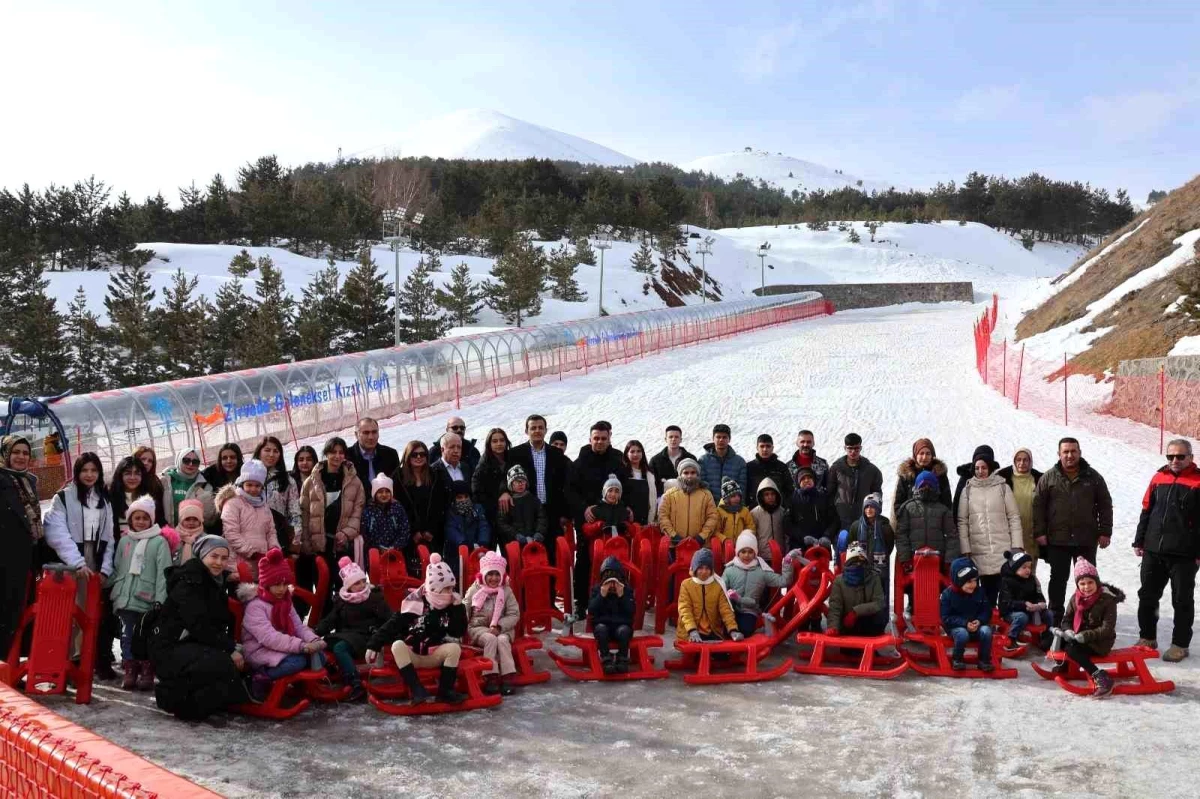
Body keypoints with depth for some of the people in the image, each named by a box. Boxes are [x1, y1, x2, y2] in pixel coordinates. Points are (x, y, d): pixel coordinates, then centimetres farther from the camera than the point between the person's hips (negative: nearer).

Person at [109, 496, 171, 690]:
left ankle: (147, 672, 10)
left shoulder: (159, 542, -3)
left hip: (147, 600, -4)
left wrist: (160, 602, -13)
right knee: (127, 636, 6)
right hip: (125, 598, 4)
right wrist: (115, 590, 4)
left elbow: (163, 573, -8)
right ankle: (130, 671, 13)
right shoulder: (124, 541, 11)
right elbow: (116, 569, 14)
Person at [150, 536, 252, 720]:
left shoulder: (216, 583, 13)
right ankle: (172, 695, -12)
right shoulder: (189, 583, -14)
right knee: (223, 665, -29)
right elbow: (199, 625, -24)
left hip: (196, 646, 9)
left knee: (238, 667, -6)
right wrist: (230, 649, -23)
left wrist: (232, 647, -7)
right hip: (171, 647, -9)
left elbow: (223, 623, 11)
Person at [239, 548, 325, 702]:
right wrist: (302, 646, -34)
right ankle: (260, 679, -15)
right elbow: (269, 638, -27)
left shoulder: (285, 601, 11)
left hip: (281, 649, 8)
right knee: (298, 662, -30)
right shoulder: (255, 606, -17)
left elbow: (299, 626, 6)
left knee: (318, 657, -9)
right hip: (260, 652, -8)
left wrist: (314, 640, -17)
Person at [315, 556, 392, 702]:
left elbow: (388, 618, -5)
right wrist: (316, 631, -3)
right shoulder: (341, 599, 13)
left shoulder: (374, 596, 0)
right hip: (345, 634, 5)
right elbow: (331, 619, 13)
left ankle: (357, 686, -35)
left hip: (364, 635, -5)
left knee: (339, 648, -33)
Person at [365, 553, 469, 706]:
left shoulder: (449, 607, 0)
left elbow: (458, 633, -6)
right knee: (397, 645, -33)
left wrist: (459, 608, -14)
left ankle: (445, 690, -21)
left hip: (433, 656, 2)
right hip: (410, 655, -2)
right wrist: (374, 645, -15)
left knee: (455, 647, -25)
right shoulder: (413, 604, -10)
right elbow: (392, 625, -9)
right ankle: (417, 690, -37)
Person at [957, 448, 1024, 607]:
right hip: (979, 551, 1)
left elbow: (1014, 517, 4)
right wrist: (965, 550, -2)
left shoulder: (1003, 487, 5)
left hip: (1003, 549, -1)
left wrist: (1016, 546, -3)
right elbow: (962, 522, 5)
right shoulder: (968, 490, 7)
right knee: (988, 590, 3)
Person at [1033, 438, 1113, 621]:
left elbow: (1105, 505, 5)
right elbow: (1038, 505, 2)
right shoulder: (1048, 478, 2)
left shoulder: (1093, 477, 4)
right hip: (1057, 539, 0)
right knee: (1058, 579, 7)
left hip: (1086, 540, 1)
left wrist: (1105, 532, 0)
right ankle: (1056, 616, 16)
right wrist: (1039, 532, -5)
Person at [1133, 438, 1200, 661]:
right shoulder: (1159, 478, 9)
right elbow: (1146, 511, 14)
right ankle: (1147, 638, 25)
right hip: (1153, 551, 5)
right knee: (1147, 596, 12)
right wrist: (1139, 541, 11)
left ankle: (1180, 645, 16)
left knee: (1182, 601, 6)